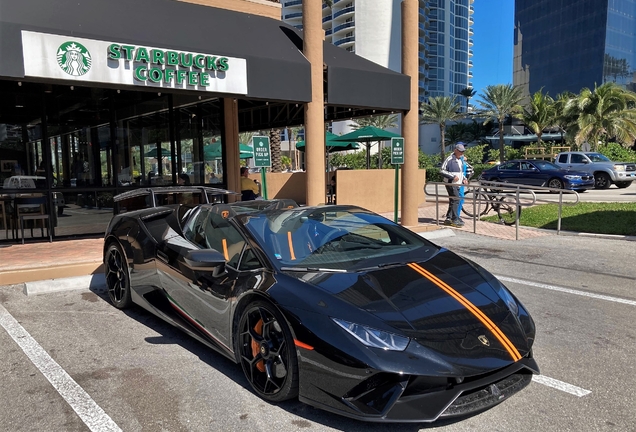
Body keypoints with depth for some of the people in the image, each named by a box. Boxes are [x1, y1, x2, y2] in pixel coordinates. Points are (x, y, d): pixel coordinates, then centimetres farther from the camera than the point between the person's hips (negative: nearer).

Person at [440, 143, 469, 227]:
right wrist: (453, 176, -19)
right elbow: (441, 171, -13)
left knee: (453, 201, 10)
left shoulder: (461, 160, 18)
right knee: (456, 200, -14)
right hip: (451, 184, -9)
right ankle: (455, 219, -11)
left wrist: (464, 179, 10)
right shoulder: (449, 159, -10)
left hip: (458, 184, 9)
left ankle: (448, 218, 17)